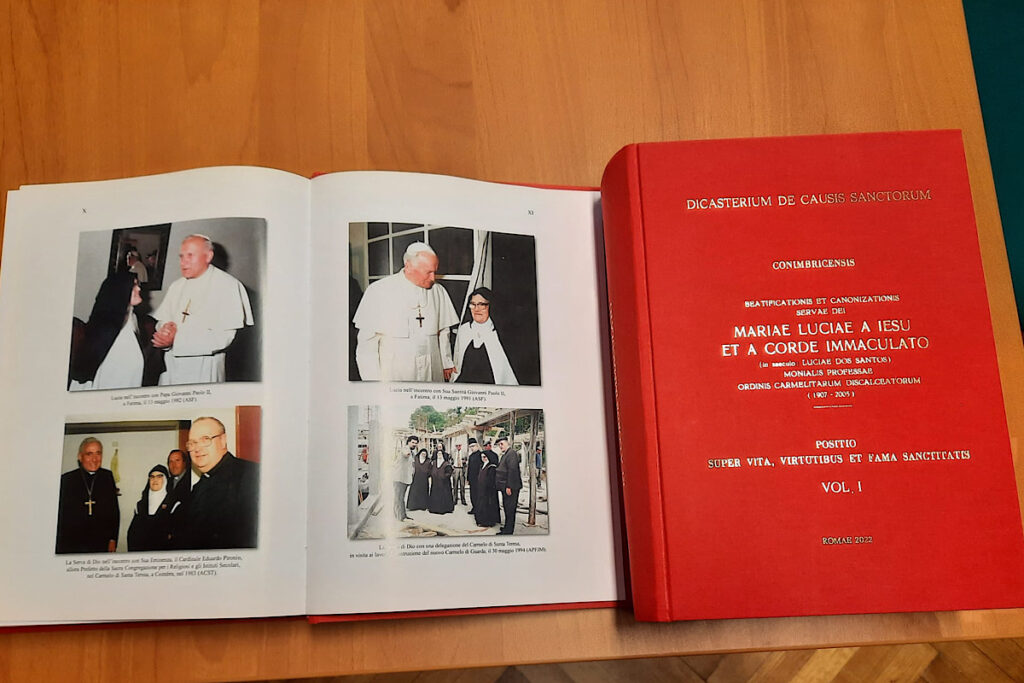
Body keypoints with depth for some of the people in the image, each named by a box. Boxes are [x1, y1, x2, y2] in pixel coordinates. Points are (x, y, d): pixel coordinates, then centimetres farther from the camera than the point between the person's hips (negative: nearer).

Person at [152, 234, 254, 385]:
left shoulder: (227, 286, -9)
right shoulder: (176, 286, 14)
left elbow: (225, 336, -18)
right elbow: (162, 320, 14)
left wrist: (177, 339, -21)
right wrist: (165, 328, -12)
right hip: (171, 364, 6)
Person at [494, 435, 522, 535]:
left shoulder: (511, 453, -15)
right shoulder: (505, 454, 17)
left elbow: (512, 470, -22)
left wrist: (509, 487, -23)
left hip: (510, 488, -10)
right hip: (505, 487, 10)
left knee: (509, 508, -5)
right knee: (507, 508, 17)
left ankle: (508, 530, -2)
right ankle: (508, 527, 27)